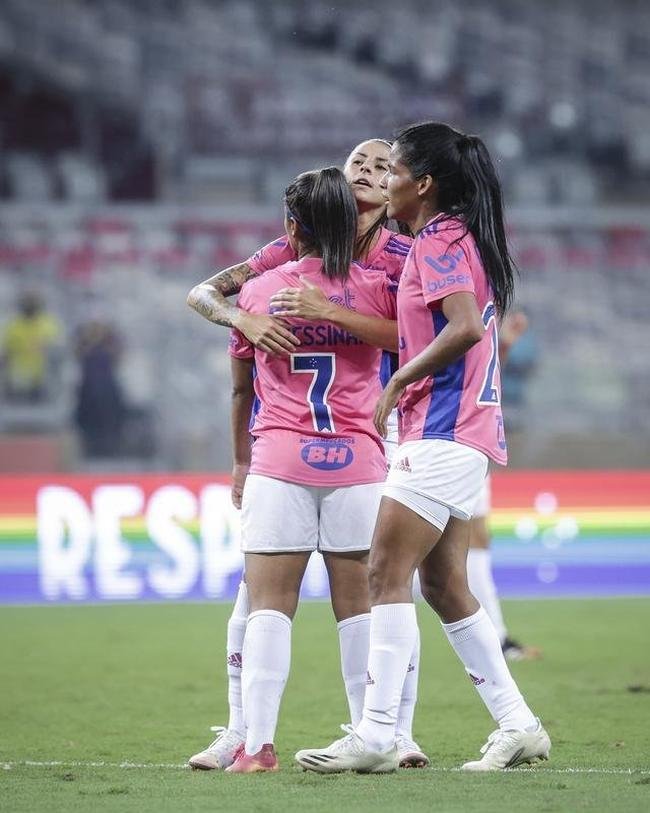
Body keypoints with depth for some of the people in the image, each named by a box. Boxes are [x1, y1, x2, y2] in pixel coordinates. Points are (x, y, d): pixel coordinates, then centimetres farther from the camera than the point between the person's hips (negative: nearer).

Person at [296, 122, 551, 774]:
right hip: (457, 434, 10)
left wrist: (395, 385, -16)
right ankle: (518, 725, 12)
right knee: (443, 585, 11)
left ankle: (376, 734, -14)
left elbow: (466, 327, -25)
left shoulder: (439, 242, -11)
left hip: (443, 432, -10)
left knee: (388, 572, -11)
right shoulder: (459, 240, 18)